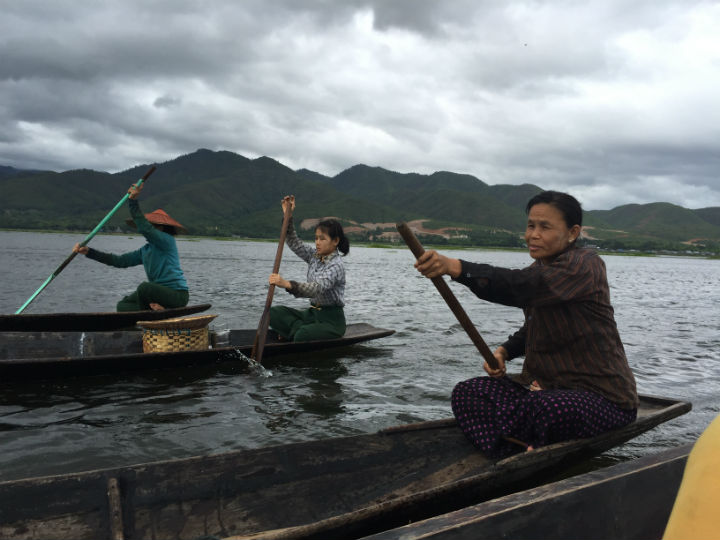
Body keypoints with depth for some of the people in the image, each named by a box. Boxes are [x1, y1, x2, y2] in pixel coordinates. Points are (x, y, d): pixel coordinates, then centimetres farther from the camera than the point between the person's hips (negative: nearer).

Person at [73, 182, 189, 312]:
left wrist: (133, 200, -28)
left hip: (178, 295, -9)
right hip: (161, 294, 9)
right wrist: (88, 252, 6)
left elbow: (145, 229, -26)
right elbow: (119, 261, 12)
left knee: (144, 287, -33)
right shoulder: (145, 250, 16)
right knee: (123, 306, 8)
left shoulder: (167, 240, -9)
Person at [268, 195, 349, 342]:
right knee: (274, 313, -10)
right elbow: (294, 243, 12)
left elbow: (318, 288, -35)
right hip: (312, 313, 9)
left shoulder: (336, 265, -19)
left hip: (331, 320, -9)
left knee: (302, 336, -37)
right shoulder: (314, 256, 8)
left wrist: (287, 284, -48)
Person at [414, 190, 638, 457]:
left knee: (542, 408, -39)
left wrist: (455, 267, -50)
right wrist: (504, 351, -1)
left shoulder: (585, 265, -17)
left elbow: (523, 286, -37)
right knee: (466, 393, -8)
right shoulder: (539, 268, 10)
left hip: (603, 398, -8)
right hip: (546, 386, 8)